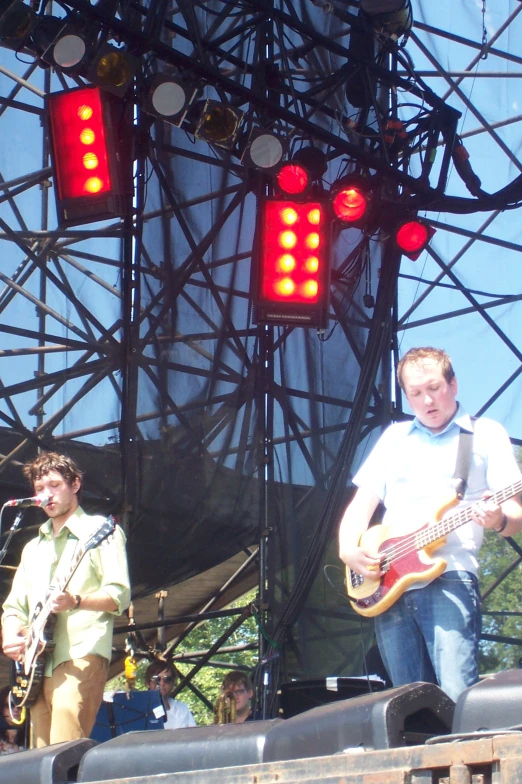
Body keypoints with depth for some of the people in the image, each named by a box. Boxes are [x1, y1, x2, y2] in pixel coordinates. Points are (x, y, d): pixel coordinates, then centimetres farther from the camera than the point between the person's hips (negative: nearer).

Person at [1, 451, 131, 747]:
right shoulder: (33, 548, 24)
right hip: (38, 665, 7)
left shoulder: (100, 530, 5)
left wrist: (75, 601, -23)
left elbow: (119, 596, -6)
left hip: (81, 657, -7)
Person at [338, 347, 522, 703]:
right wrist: (349, 550, -1)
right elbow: (362, 504, 18)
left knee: (458, 698, -20)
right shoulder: (394, 437, 21)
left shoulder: (486, 433, 9)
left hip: (449, 577, -4)